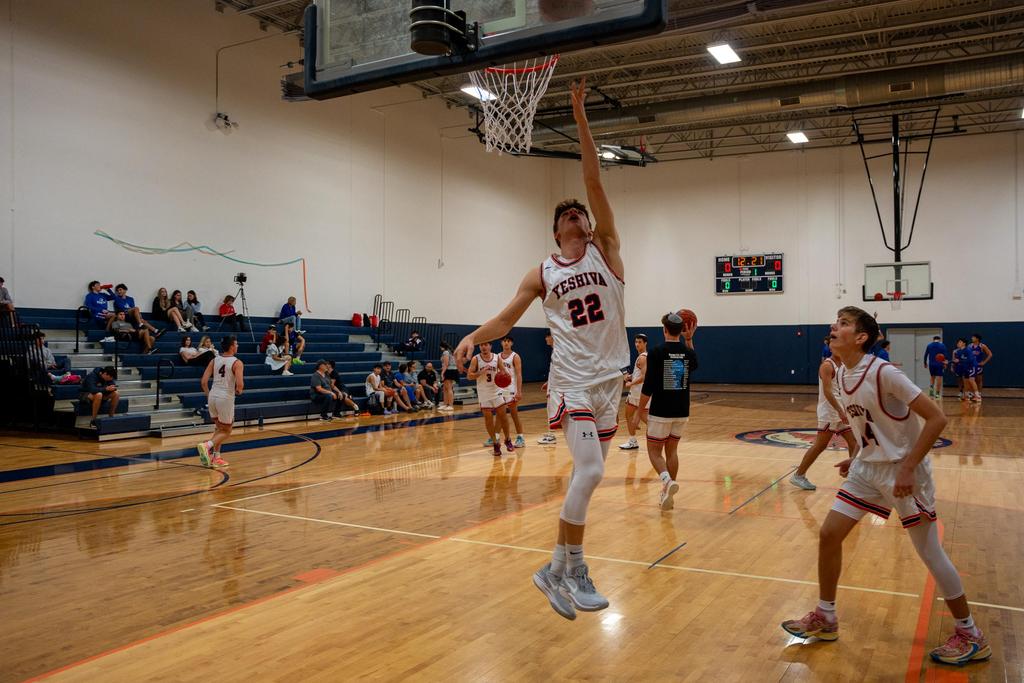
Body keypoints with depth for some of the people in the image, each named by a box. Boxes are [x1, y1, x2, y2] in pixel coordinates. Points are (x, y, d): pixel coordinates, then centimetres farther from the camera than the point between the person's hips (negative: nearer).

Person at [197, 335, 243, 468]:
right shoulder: (237, 362, -8)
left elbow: (203, 381, 2)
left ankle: (216, 458, 21)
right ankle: (207, 445, -14)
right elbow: (240, 384, -18)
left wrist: (209, 395, 15)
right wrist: (239, 391, 4)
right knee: (226, 431, 10)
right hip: (226, 398, -6)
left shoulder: (214, 360, 7)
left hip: (213, 396, 6)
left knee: (219, 428, 24)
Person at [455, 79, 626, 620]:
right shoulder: (542, 274, 5)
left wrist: (581, 120, -8)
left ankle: (558, 567, 21)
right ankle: (571, 569, -2)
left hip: (610, 378, 3)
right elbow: (507, 317, 4)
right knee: (589, 471, -17)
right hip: (572, 380, -3)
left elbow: (593, 181, -3)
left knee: (587, 474, 8)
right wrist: (473, 337, -16)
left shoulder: (605, 249, 5)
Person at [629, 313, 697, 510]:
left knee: (654, 451, 7)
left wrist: (638, 412, -6)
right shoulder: (687, 352, 1)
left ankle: (667, 480, -20)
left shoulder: (656, 352, -13)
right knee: (672, 450, 16)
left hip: (660, 412, -5)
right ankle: (667, 494, 18)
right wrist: (689, 340, 22)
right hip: (682, 412, 5)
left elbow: (648, 386, -14)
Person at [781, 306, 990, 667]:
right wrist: (858, 458, 11)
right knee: (829, 534, 3)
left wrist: (908, 468, -24)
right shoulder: (842, 375, 1)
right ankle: (825, 619, 18)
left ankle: (971, 637, 20)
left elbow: (936, 418, -22)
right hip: (868, 468, 8)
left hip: (903, 470, -7)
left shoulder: (883, 373, -23)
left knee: (929, 552, 1)